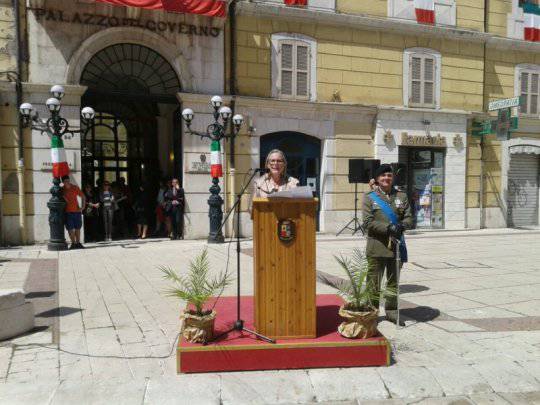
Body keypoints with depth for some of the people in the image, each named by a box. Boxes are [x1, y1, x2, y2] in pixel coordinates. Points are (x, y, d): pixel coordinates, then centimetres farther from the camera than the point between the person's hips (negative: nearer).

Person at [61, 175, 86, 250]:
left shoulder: (75, 188, 2)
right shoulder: (62, 190, -1)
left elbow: (83, 196, 9)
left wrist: (82, 207, 2)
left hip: (77, 211, 1)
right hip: (68, 212, -1)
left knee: (77, 228, 7)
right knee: (70, 229, -1)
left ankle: (78, 243, 16)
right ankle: (73, 243, 6)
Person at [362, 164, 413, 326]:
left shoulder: (401, 196, 11)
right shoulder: (369, 198, 1)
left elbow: (409, 218, 8)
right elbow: (368, 222, -8)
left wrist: (402, 225, -15)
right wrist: (388, 227, -20)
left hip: (396, 246, 3)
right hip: (376, 247, -3)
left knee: (394, 282, 13)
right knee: (373, 282, 2)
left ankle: (391, 311, 26)